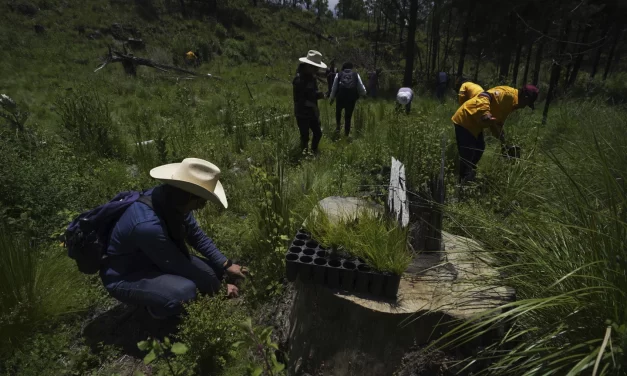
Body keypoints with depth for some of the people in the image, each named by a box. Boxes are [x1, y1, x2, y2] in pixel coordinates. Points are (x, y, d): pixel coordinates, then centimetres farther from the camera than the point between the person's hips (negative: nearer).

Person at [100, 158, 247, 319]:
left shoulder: (172, 199, -15)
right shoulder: (147, 224, -38)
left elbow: (196, 235, 1)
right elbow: (179, 266, -26)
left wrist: (226, 265, -2)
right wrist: (218, 289, -14)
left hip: (157, 262, 8)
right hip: (125, 277, -7)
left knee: (214, 271, -2)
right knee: (185, 291, -33)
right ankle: (156, 308, -1)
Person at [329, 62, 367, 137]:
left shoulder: (338, 75, 5)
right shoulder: (356, 75, 5)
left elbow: (334, 88, 7)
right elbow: (361, 88, 6)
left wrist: (332, 98, 19)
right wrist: (363, 93, 28)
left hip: (340, 98, 0)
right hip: (352, 99, 0)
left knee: (338, 111, 29)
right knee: (348, 117, 11)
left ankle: (338, 126, 13)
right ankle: (346, 134, 15)